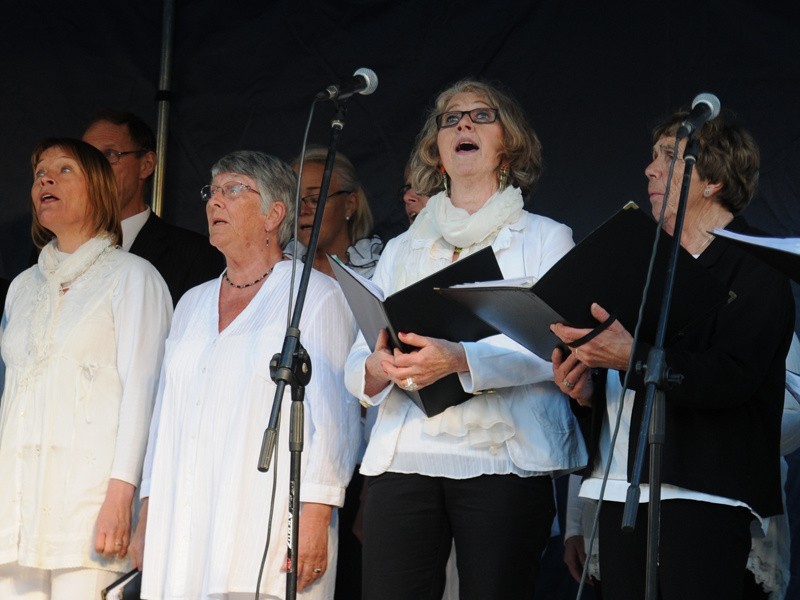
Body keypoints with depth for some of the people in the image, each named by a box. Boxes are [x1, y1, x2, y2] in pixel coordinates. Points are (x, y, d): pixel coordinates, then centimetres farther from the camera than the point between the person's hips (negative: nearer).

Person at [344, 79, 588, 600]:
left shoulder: (544, 239, 12)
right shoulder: (402, 249, 22)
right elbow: (356, 366, 15)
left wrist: (461, 360, -21)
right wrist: (379, 368, -10)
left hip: (502, 458, -3)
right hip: (405, 456, 3)